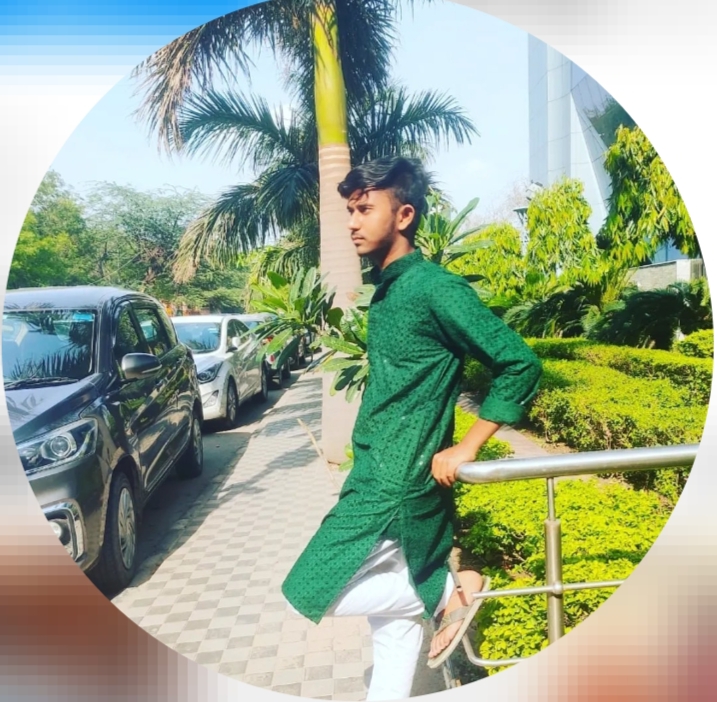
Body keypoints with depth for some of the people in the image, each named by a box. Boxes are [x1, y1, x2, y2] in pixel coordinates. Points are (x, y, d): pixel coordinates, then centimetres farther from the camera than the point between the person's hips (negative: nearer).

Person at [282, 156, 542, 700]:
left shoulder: (434, 288, -16)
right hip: (377, 476, 8)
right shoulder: (386, 289, 11)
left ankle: (449, 589, 6)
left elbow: (520, 363, -17)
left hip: (399, 484, -8)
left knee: (308, 592, -2)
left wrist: (464, 450, -15)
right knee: (393, 624, 16)